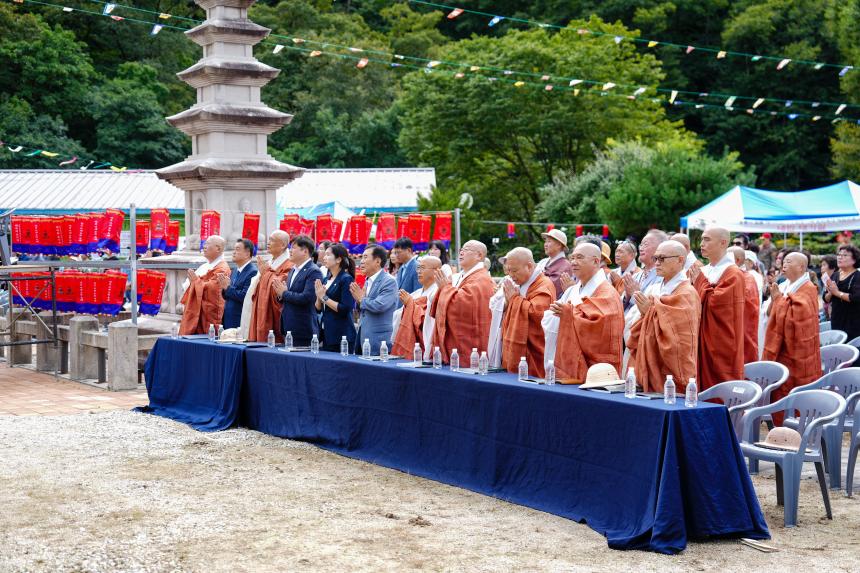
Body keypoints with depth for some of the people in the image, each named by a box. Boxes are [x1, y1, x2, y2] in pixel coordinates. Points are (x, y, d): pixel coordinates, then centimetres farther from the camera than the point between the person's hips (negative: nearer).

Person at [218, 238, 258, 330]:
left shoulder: (253, 272, -13)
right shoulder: (236, 271, 15)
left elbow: (244, 296, -21)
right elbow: (227, 296, 14)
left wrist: (228, 288, -16)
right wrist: (224, 288, -6)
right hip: (228, 319, 8)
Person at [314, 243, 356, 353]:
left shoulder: (346, 279, -9)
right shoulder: (326, 280, 14)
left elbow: (345, 309, -17)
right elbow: (318, 309, 16)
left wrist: (324, 297, -13)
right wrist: (319, 297, -3)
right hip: (326, 334, 7)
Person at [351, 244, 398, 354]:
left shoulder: (389, 281, -11)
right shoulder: (367, 281, 16)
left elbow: (379, 306, -25)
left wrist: (361, 299, -8)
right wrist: (358, 299, 0)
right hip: (362, 337, 8)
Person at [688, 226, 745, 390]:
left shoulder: (733, 274, -9)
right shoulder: (703, 271, 14)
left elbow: (714, 302, -21)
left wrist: (699, 281, -8)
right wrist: (694, 281, -1)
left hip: (721, 348, -7)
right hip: (701, 345, 7)